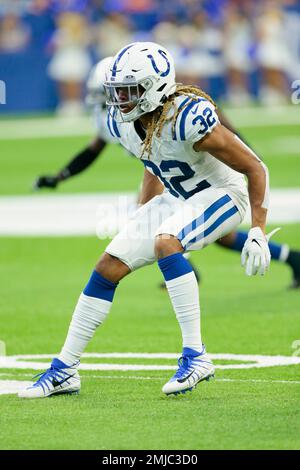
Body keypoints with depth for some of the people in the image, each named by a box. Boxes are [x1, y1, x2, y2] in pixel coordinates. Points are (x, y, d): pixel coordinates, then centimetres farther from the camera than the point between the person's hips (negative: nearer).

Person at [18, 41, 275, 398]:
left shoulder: (189, 119, -31)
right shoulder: (122, 122, -9)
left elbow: (255, 168, -23)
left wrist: (258, 231, -25)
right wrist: (141, 223, 18)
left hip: (222, 195, -7)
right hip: (178, 198, 7)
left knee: (166, 243, -34)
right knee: (109, 266, -1)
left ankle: (196, 356, -27)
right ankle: (64, 370, 7)